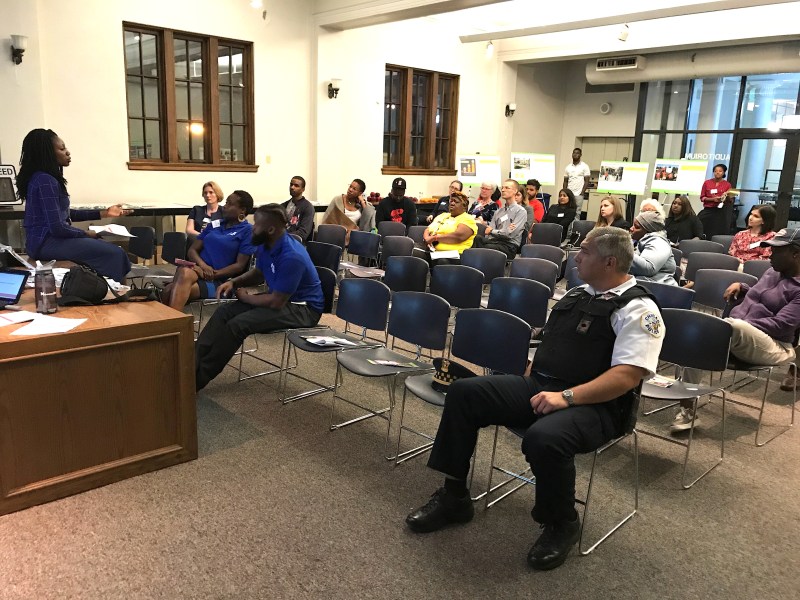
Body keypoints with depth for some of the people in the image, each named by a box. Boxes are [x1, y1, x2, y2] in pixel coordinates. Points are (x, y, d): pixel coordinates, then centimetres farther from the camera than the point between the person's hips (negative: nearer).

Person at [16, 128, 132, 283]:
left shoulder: (43, 177, 13)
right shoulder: (46, 181, -18)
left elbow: (66, 214, 19)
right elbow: (57, 227, -23)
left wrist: (103, 214, 16)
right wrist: (86, 234, -6)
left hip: (46, 239, 10)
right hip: (47, 244, -10)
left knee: (112, 248, 10)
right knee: (114, 254, -16)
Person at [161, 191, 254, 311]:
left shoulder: (247, 230, 3)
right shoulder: (214, 225, 19)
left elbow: (240, 265, -4)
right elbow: (192, 250, 15)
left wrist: (213, 274, -15)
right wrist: (202, 265, -8)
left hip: (219, 280, -4)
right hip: (199, 271, 4)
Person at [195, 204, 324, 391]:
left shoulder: (291, 257, -28)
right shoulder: (265, 245, -1)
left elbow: (276, 302, -25)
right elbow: (258, 273, 20)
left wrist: (245, 298, -9)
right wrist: (234, 282, 1)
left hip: (303, 308, -9)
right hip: (278, 297, 9)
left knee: (238, 324, -24)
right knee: (225, 312, -7)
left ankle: (197, 378, -15)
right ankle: (192, 363, -13)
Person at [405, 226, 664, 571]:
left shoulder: (638, 309, -9)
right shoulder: (577, 294, 16)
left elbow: (627, 376, -20)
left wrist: (566, 396, -27)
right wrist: (533, 381, 11)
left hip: (594, 404, -8)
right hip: (538, 387, 8)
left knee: (543, 438, -38)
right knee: (463, 393, -5)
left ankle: (561, 525, -5)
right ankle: (454, 496, 7)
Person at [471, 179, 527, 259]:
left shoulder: (521, 211, 3)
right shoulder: (498, 211, 22)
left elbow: (510, 234, -8)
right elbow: (488, 232, 11)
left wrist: (492, 231, 2)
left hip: (509, 246, -5)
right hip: (495, 241, 5)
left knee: (487, 247, -37)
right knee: (478, 238, -30)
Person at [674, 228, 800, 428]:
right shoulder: (772, 272, 18)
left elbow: (781, 324, -18)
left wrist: (742, 325, -23)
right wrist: (740, 286, 15)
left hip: (773, 346, -8)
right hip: (737, 334, 8)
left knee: (735, 327, -42)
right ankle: (687, 409, -24)